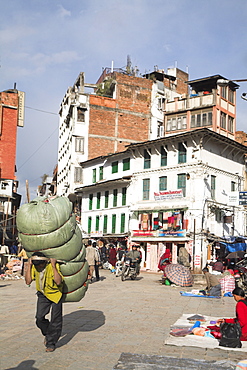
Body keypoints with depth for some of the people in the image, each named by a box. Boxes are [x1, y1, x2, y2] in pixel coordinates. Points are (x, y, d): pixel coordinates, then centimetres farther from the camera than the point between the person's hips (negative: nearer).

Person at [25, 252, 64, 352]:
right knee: (39, 318, -1)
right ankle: (47, 334, 29)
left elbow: (58, 282, -39)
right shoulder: (34, 267, -12)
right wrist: (29, 266, -21)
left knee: (55, 320, -1)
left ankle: (51, 343, 16)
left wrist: (53, 266, -39)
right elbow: (28, 281, -17)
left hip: (55, 295, -4)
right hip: (42, 295, 4)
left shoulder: (53, 266, -27)